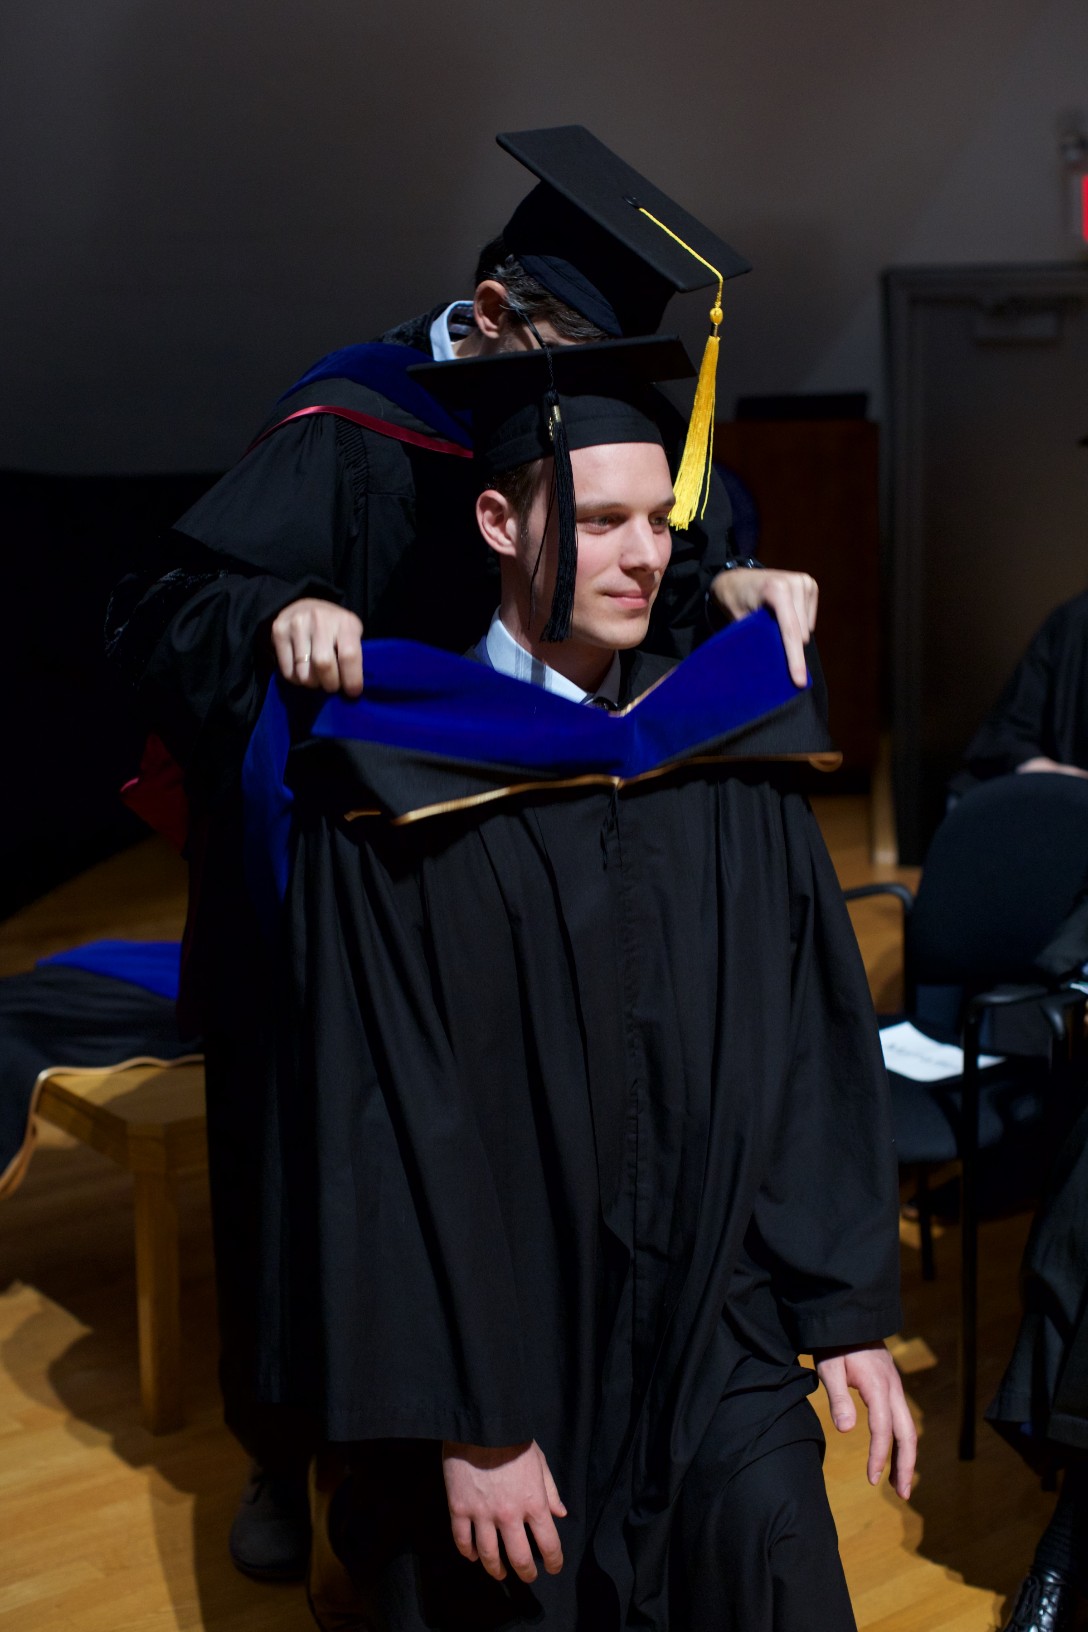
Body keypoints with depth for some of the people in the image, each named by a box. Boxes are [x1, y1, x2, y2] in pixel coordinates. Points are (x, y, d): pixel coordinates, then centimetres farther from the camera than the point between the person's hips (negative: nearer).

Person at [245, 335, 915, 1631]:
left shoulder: (722, 750, 4)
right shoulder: (402, 787, -10)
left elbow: (815, 1040, 5)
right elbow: (389, 1121, -12)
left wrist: (849, 1310, 1)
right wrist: (469, 1423, -12)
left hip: (715, 1323, 3)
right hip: (506, 1338, -3)